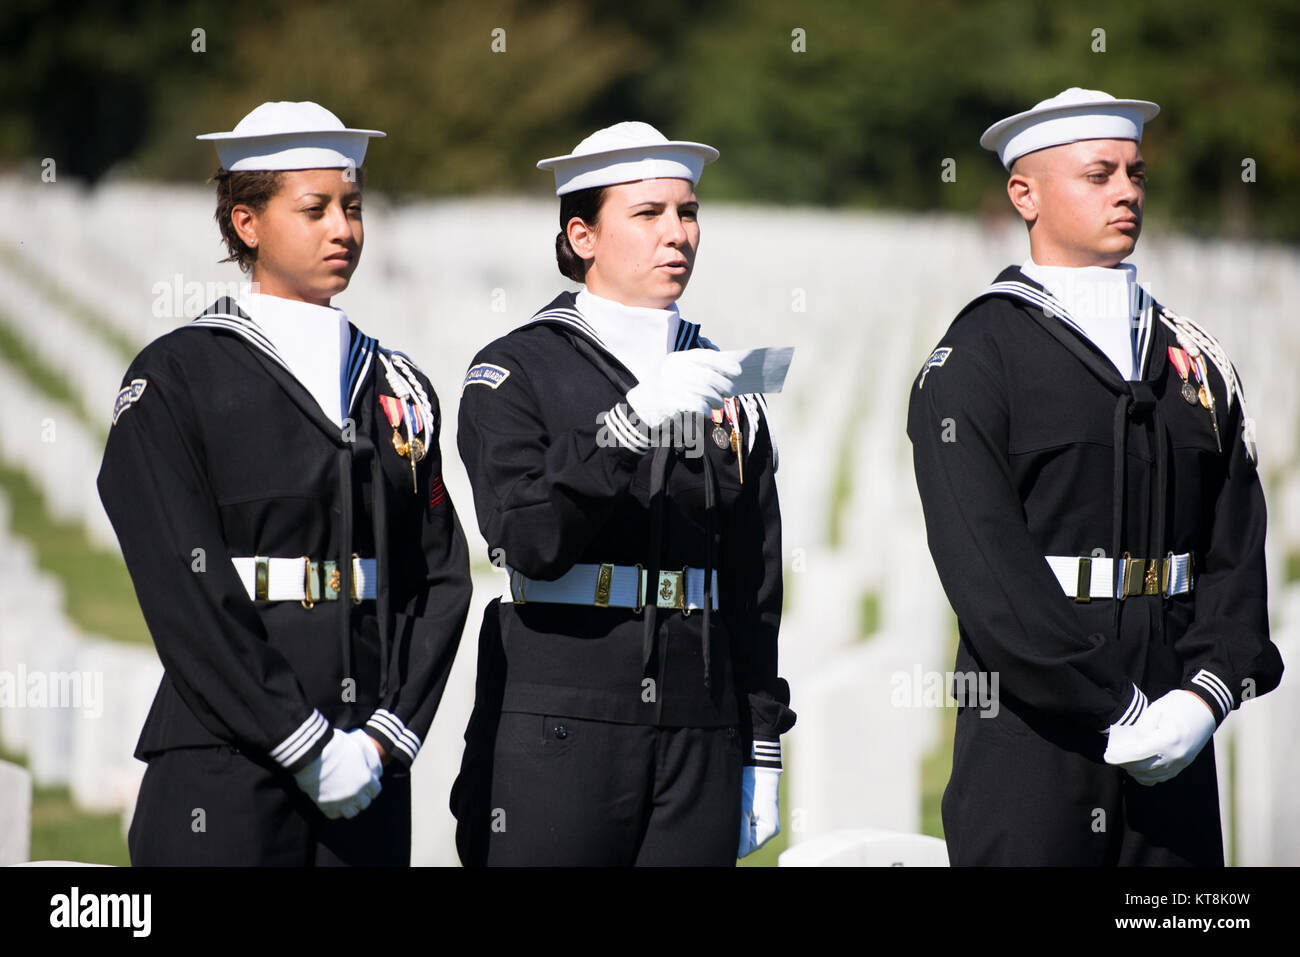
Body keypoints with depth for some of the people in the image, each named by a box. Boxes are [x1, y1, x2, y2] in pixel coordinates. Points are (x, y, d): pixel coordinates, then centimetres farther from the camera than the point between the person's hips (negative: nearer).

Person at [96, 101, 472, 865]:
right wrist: (307, 745, -13)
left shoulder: (398, 388, 14)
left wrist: (387, 735, -4)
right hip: (227, 767, -4)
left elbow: (442, 575, 10)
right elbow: (186, 592, -9)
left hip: (372, 769, 4)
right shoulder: (174, 380, -1)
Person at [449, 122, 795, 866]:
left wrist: (761, 755, 12)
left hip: (700, 743, 4)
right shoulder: (515, 373, 1)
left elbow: (754, 588, 16)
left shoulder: (727, 388, 15)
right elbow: (530, 542, -15)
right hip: (556, 735, -4)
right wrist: (633, 419, -25)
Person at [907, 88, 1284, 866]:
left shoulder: (1195, 358, 15)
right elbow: (985, 567, -12)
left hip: (1177, 738, 5)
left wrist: (1205, 696, -8)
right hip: (1033, 733, -4)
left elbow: (1237, 547, 9)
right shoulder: (976, 358, -2)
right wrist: (1119, 710, -16)